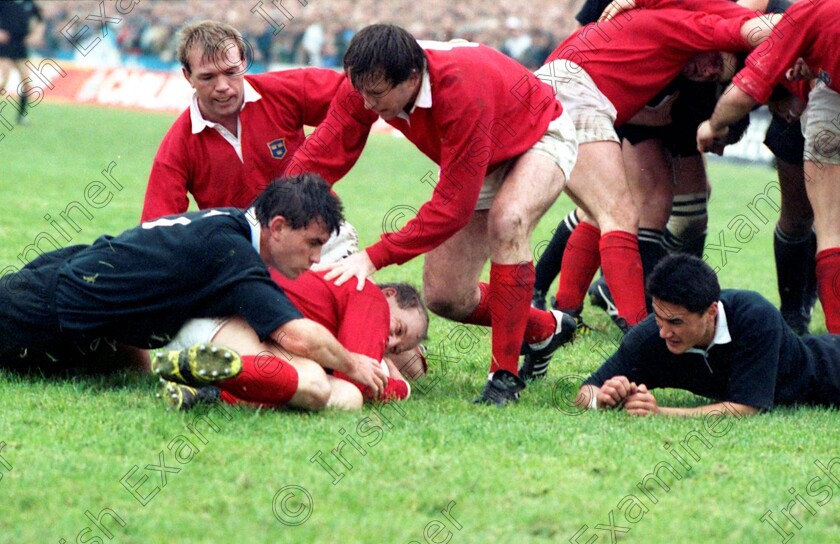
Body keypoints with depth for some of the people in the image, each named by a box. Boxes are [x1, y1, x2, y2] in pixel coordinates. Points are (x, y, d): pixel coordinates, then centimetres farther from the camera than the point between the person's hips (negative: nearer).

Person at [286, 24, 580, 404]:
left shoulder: (463, 90, -43)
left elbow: (453, 207, -40)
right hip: (482, 165, 7)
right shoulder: (365, 84, -26)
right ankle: (545, 330, 27)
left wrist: (375, 257, -42)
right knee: (444, 297, -1)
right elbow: (318, 157, -25)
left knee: (507, 221, -38)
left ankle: (506, 375, -28)